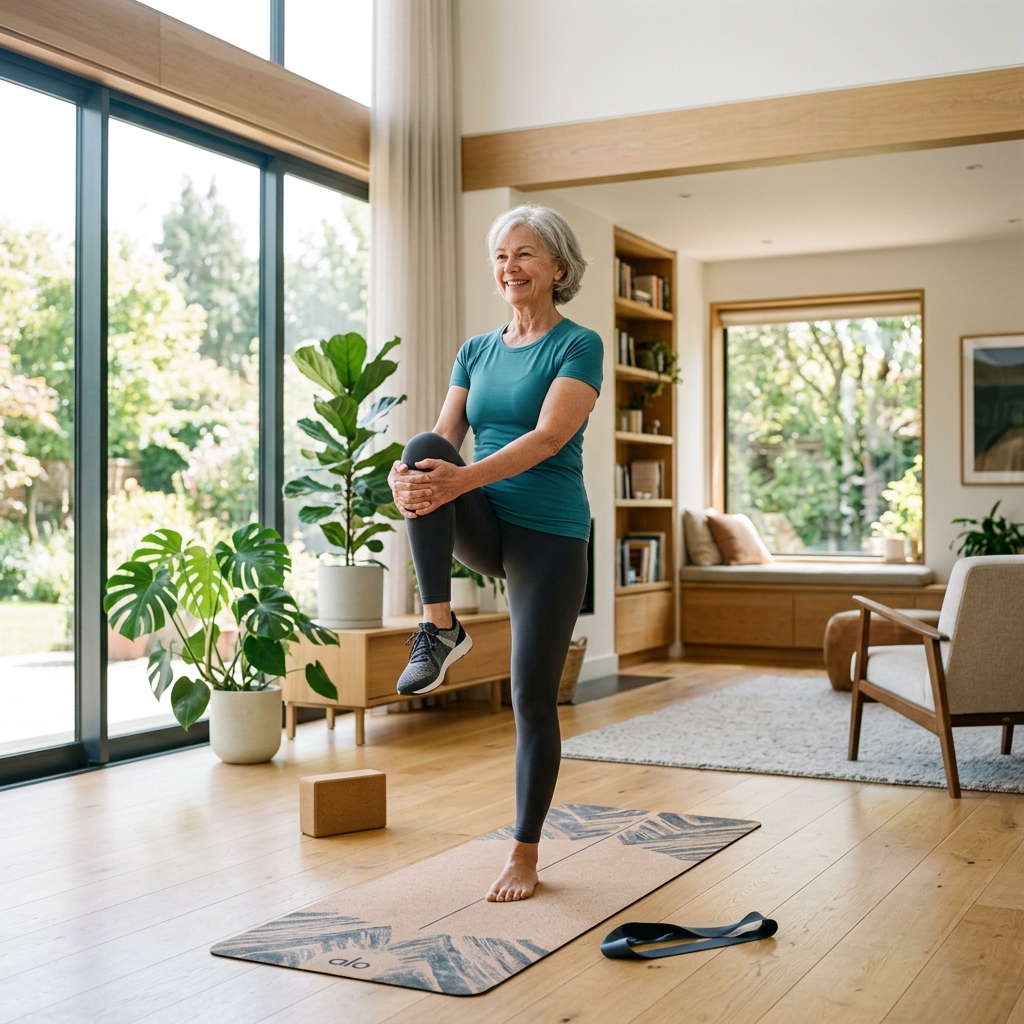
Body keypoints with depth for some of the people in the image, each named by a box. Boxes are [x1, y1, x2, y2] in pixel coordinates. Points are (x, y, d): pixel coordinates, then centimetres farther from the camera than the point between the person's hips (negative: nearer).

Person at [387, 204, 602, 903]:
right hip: (483, 527, 4)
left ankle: (526, 854, 17)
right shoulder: (477, 351, 11)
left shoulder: (579, 346, -6)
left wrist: (463, 478, -34)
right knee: (426, 451, -28)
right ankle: (440, 628, -21)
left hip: (549, 535, -4)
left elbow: (549, 437, -21)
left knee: (534, 700, -1)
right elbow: (446, 441, 2)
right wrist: (406, 475, -22)